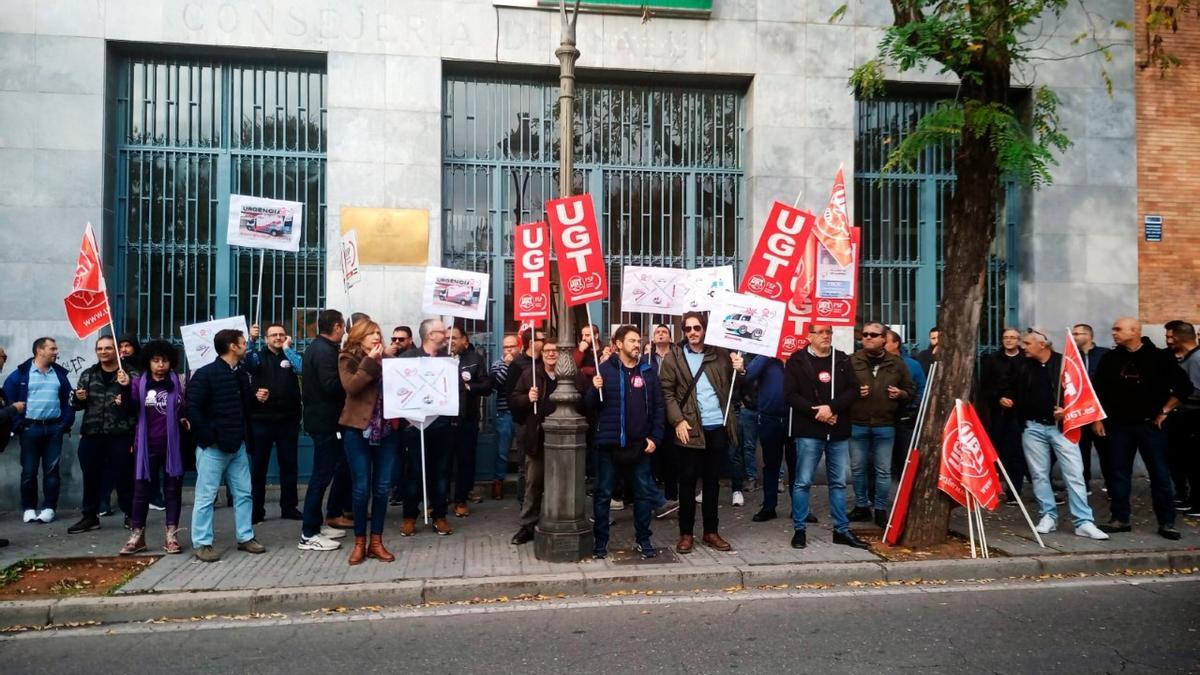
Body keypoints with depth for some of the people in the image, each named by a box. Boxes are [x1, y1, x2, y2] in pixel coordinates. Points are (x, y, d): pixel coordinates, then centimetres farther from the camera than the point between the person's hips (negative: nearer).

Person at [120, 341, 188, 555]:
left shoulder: (177, 383, 3)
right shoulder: (139, 382, 4)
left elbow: (184, 410, 7)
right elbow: (131, 411, -4)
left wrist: (185, 420, -14)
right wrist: (125, 390, -18)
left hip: (171, 445, 0)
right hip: (146, 446, 1)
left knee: (172, 489, 5)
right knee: (141, 490, 6)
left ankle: (171, 535, 12)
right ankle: (137, 535, 16)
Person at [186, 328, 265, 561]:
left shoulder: (242, 373, 10)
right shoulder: (205, 374, -11)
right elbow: (193, 409, -15)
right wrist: (209, 438, -15)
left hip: (237, 445, 7)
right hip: (212, 447, -7)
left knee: (244, 493, 11)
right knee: (206, 496, 2)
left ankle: (245, 537, 22)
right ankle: (202, 543, 13)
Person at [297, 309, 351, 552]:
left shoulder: (316, 347, 15)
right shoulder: (325, 351, -17)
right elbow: (332, 385, -26)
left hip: (320, 418, 10)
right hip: (325, 421, -10)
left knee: (340, 467, 18)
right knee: (322, 474, -6)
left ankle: (332, 517, 27)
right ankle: (309, 535, 0)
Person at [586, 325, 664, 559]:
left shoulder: (648, 372, 7)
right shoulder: (605, 369, -2)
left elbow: (659, 407, 7)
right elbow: (589, 404, -2)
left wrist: (655, 437, -1)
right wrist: (595, 389, -22)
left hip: (640, 444, 3)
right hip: (609, 443, -3)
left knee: (644, 493, 10)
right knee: (603, 494, 6)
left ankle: (643, 539, 24)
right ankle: (600, 541, 18)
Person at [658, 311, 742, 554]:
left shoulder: (721, 354, 9)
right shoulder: (673, 357, 3)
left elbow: (734, 387, 12)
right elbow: (667, 392, -2)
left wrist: (739, 370, -9)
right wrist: (678, 420, -12)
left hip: (718, 427, 2)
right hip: (690, 428, -2)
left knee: (712, 481, 12)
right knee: (688, 481, 4)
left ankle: (711, 532, 22)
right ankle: (686, 534, 14)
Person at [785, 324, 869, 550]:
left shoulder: (843, 361, 10)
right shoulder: (797, 361, -1)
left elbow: (853, 390, 1)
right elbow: (790, 395, -7)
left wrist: (831, 408, -14)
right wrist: (816, 412, -15)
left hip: (839, 432, 4)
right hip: (809, 431, -4)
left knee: (839, 483, 11)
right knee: (803, 482, 0)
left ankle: (842, 530, 21)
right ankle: (799, 529, 11)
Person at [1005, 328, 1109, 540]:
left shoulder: (1064, 363, -6)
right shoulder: (1024, 367, 7)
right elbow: (1012, 388, 21)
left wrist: (1067, 410, -17)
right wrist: (1007, 398, 1)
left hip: (1061, 426, -4)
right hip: (1033, 427, 4)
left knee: (1074, 473, -5)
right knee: (1039, 474, 7)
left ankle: (1084, 522, 0)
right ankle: (1048, 516, 18)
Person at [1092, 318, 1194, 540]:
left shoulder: (1159, 357, -5)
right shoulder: (1110, 359, 4)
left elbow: (1184, 386, -2)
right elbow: (1098, 391, 8)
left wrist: (1165, 411, -3)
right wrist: (1097, 419, 4)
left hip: (1150, 424, -3)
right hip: (1119, 425, 3)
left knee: (1160, 474, 2)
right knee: (1119, 473, 5)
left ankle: (1166, 522, 11)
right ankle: (1120, 519, 13)